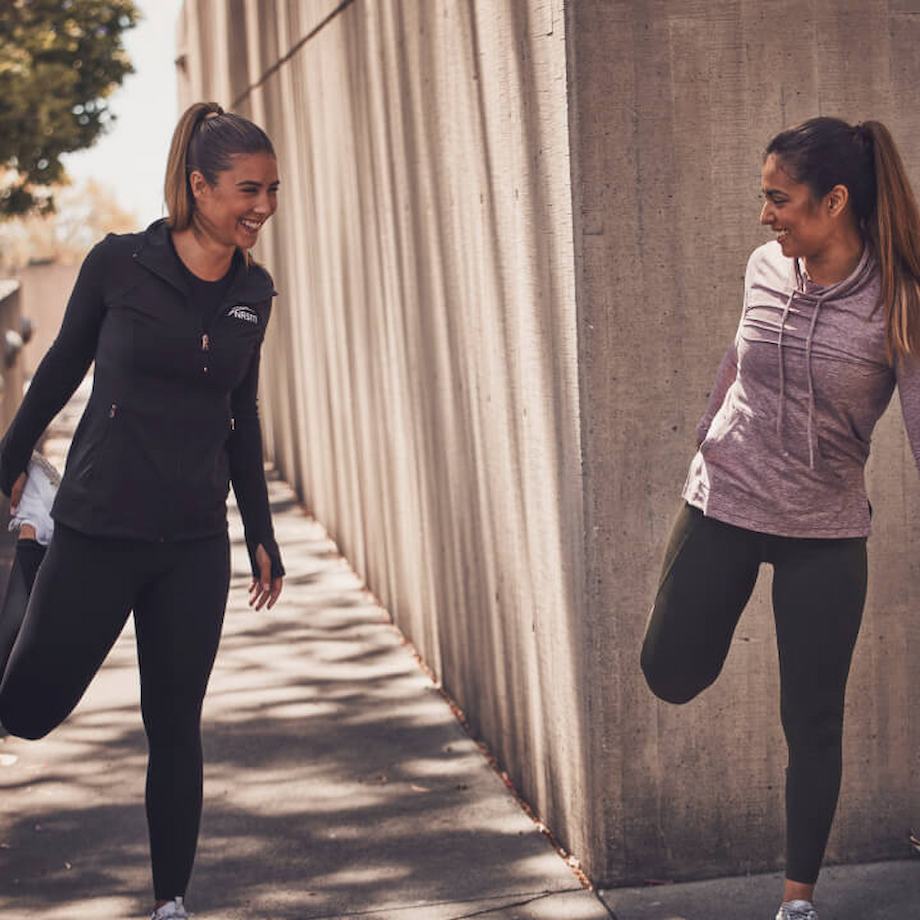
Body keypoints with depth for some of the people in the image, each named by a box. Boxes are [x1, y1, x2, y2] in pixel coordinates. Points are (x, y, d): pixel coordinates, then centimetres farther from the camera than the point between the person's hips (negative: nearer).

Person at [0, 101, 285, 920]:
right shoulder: (120, 263, -9)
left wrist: (261, 534, 16)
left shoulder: (253, 292, 3)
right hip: (98, 530, -3)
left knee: (176, 728, 8)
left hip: (195, 545, 3)